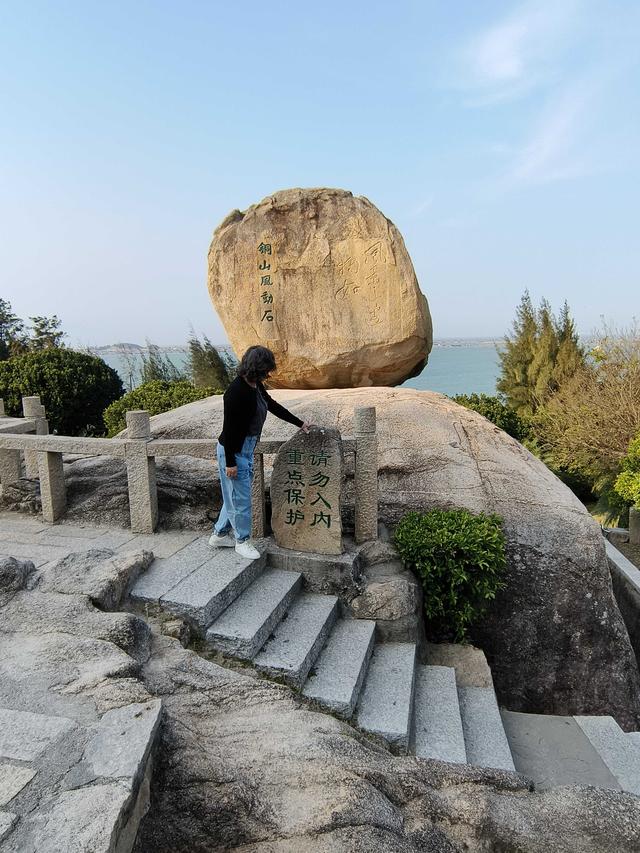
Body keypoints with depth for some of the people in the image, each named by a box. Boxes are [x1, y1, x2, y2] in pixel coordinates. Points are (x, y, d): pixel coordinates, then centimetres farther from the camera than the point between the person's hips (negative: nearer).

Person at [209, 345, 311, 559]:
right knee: (240, 497, 2)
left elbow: (274, 406, 18)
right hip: (233, 451, -10)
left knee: (236, 495, 18)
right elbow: (229, 428, -23)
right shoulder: (237, 391, -24)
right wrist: (230, 462, -20)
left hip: (247, 449, 10)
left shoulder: (256, 386, 4)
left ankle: (219, 535, 32)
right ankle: (242, 541, 20)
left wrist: (300, 423, 21)